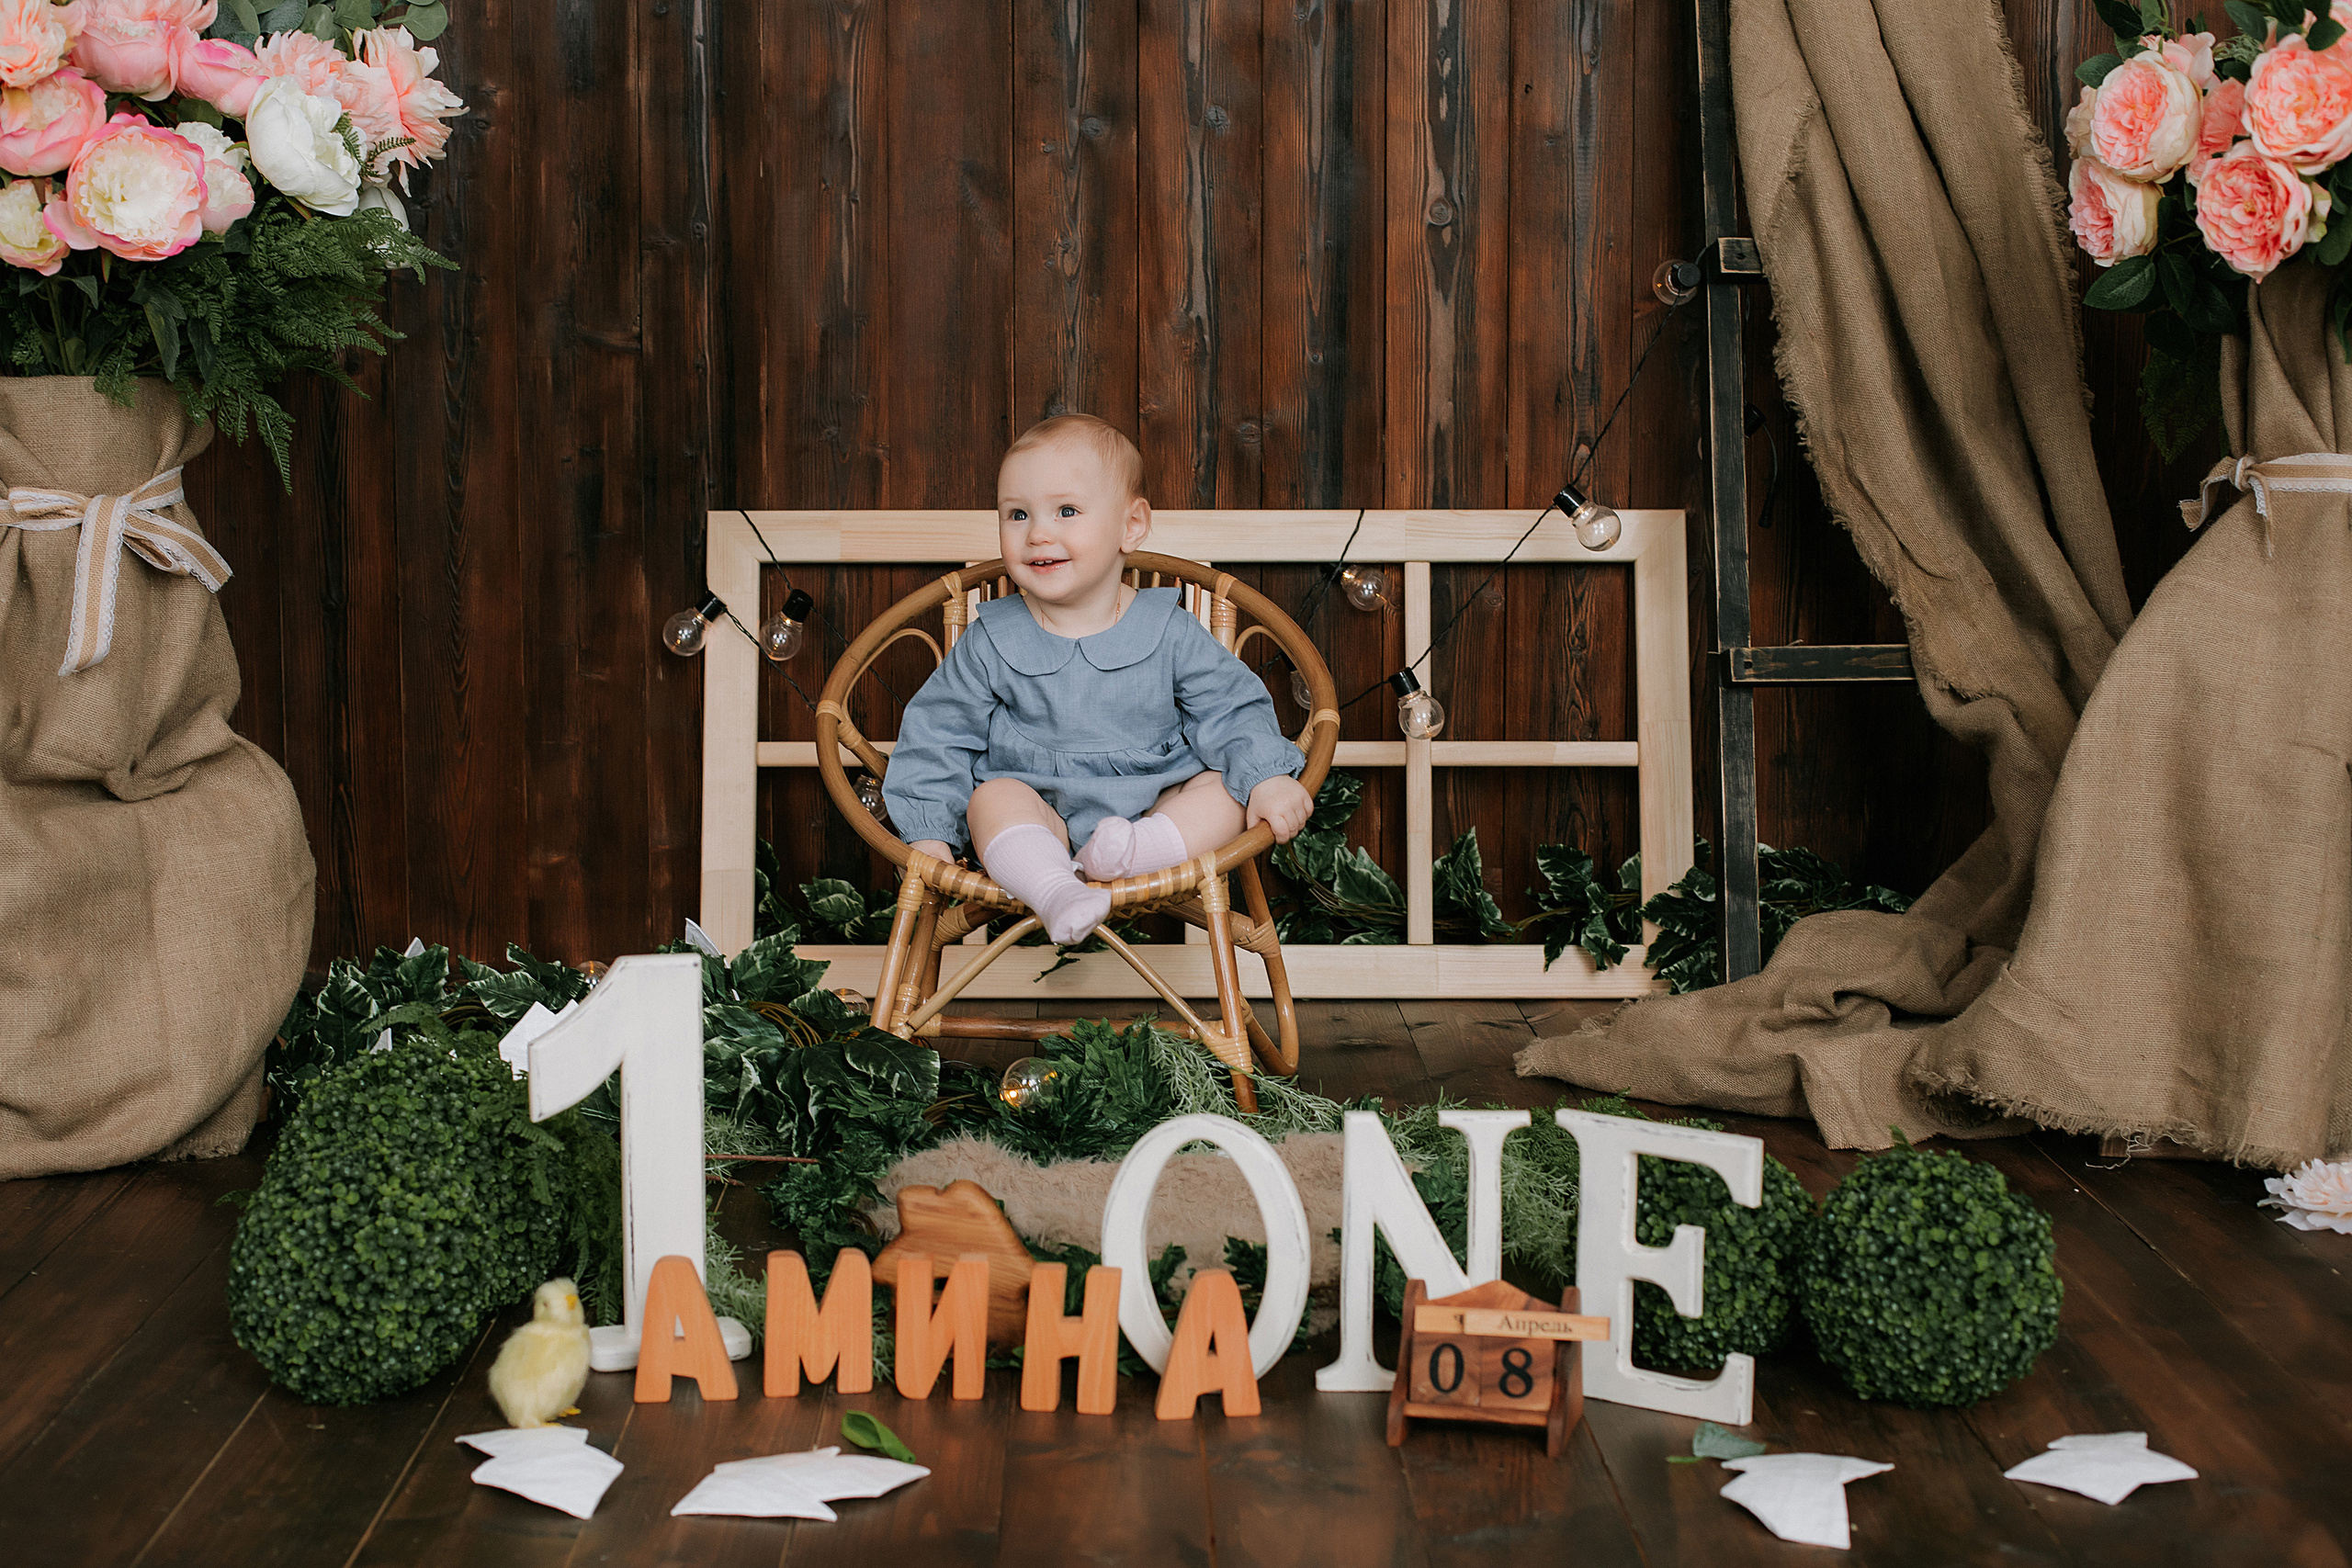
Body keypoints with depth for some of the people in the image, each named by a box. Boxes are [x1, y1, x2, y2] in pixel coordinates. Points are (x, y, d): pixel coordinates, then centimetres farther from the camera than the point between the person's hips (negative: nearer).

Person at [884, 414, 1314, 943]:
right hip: (1041, 811, -1)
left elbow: (1231, 709, 3)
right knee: (992, 798, -28)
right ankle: (1056, 894, -49)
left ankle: (1125, 855, -36)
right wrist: (928, 832, -7)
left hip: (1156, 805, 1)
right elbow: (938, 735, 3)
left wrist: (1268, 777, -14)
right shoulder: (991, 641, 0)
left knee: (1226, 789, -20)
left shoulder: (1168, 632, -1)